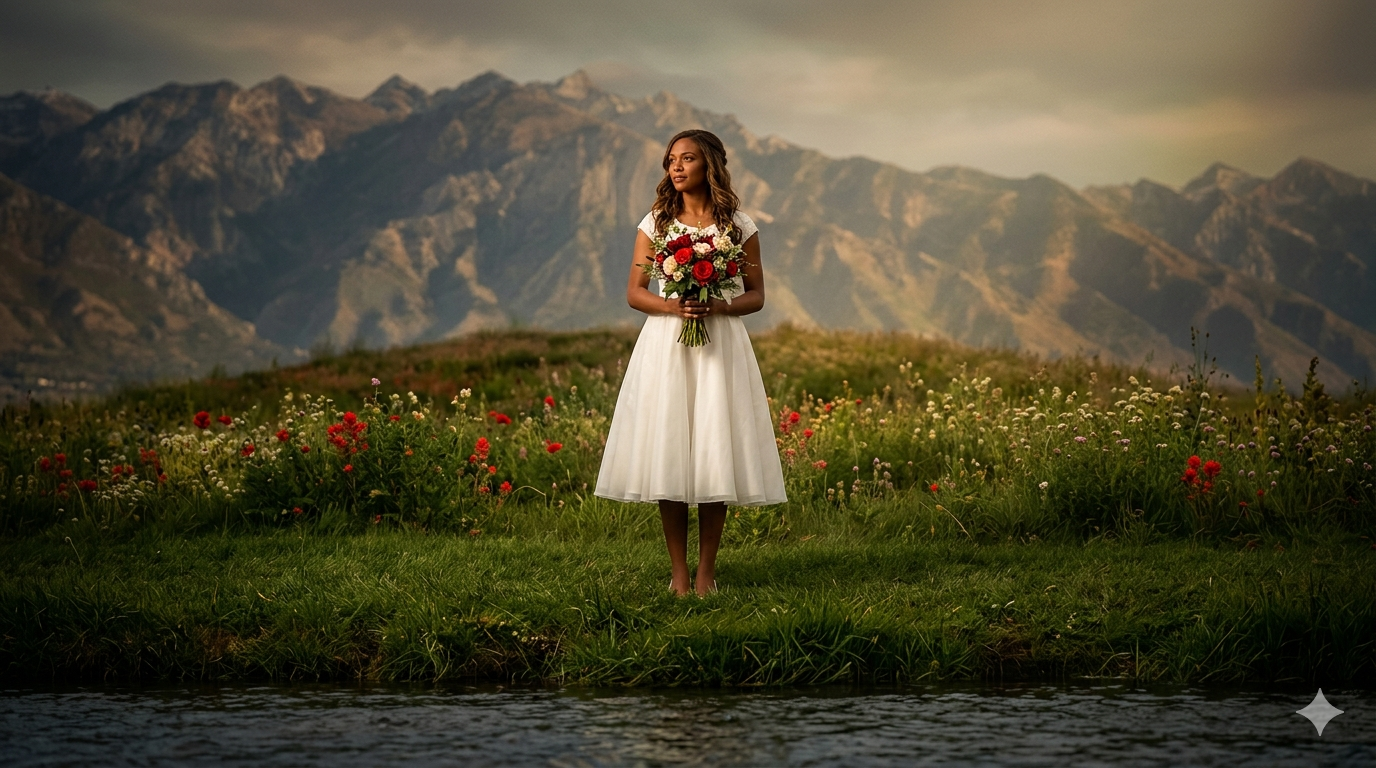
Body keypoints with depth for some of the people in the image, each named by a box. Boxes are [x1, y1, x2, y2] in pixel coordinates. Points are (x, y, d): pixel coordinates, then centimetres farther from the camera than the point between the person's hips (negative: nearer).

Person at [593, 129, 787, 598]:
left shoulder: (739, 226, 5)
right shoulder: (656, 223, 7)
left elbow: (756, 296, 6)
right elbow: (634, 293, 6)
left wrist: (718, 306, -14)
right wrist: (672, 306, -13)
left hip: (720, 345, -1)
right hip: (665, 346, 1)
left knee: (715, 454, -3)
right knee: (667, 454, -3)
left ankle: (706, 572, 5)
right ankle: (678, 573, 4)